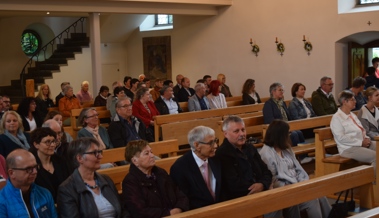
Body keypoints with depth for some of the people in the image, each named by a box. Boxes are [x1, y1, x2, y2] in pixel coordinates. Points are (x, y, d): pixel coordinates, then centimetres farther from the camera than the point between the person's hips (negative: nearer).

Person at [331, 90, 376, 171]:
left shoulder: (352, 115, 18)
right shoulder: (336, 118, -9)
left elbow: (362, 130, 25)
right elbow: (341, 138, -18)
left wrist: (366, 138, 2)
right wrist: (361, 142, -17)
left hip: (362, 143, 9)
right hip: (348, 148, -9)